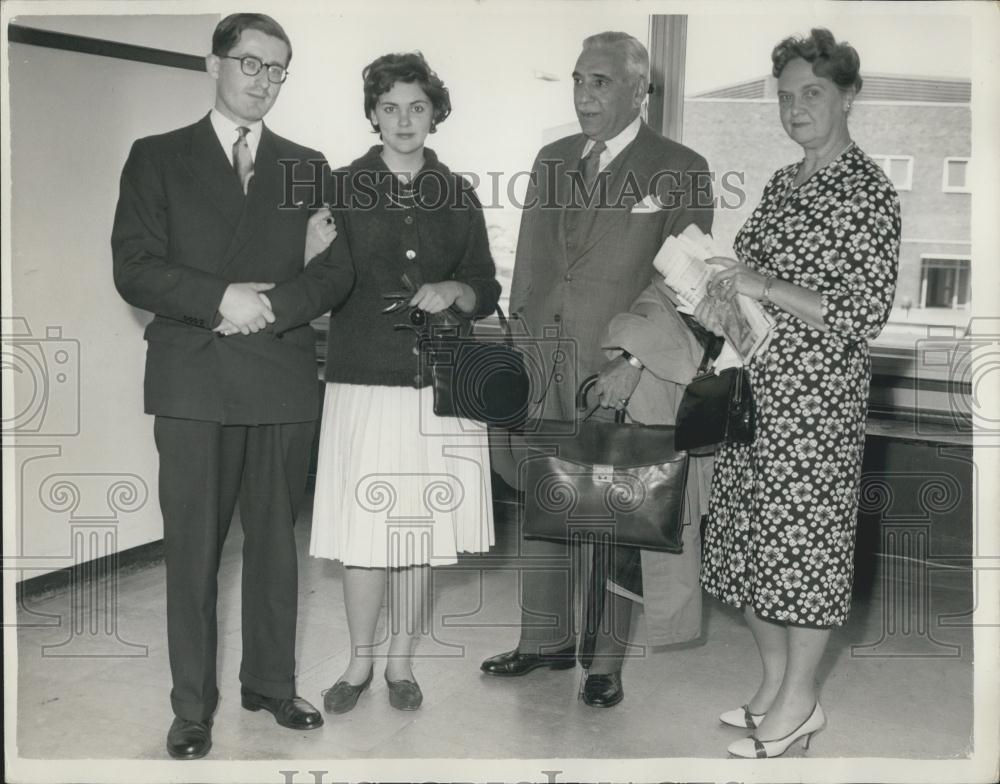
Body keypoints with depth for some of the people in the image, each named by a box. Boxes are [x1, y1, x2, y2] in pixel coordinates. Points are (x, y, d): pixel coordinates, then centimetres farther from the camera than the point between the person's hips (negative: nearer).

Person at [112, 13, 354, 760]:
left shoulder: (308, 166, 14)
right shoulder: (157, 157, 9)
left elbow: (337, 269, 6)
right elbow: (134, 268, -2)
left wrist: (270, 306, -10)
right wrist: (220, 299, -15)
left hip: (285, 377, 2)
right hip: (194, 381, -2)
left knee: (276, 539, 8)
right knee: (193, 545, 1)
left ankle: (272, 683, 23)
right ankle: (192, 705, 13)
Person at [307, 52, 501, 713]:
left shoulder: (457, 196, 9)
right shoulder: (342, 189, 4)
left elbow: (488, 291, 11)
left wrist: (454, 291, -7)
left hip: (438, 386, 2)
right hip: (364, 383, -1)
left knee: (421, 532, 7)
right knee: (362, 532, 0)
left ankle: (402, 662, 25)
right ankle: (361, 661, 22)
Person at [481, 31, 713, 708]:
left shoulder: (681, 170, -2)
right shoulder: (552, 160, 14)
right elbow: (529, 266, 15)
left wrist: (633, 360, -12)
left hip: (620, 372, -5)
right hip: (542, 365, 5)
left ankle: (607, 659, 19)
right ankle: (546, 640, 29)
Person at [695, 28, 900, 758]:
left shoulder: (869, 192, -10)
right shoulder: (784, 182, 13)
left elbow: (866, 313, -15)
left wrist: (766, 287, -20)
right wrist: (723, 298, 2)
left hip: (816, 397, -8)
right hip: (754, 392, 8)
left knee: (803, 541, 2)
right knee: (752, 539, 13)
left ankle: (798, 701, 19)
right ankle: (774, 681, 30)